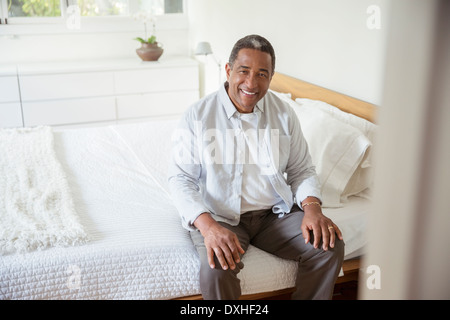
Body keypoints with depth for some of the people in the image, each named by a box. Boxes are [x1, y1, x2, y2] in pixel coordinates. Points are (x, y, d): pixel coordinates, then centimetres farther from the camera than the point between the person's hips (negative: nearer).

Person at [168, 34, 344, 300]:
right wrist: (207, 225, -25)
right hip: (220, 216, -3)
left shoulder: (284, 114, 4)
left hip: (275, 213, 4)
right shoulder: (198, 116, -7)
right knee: (216, 270, -32)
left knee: (330, 246, -16)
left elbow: (302, 170, 10)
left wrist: (312, 207, -12)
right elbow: (181, 179, -8)